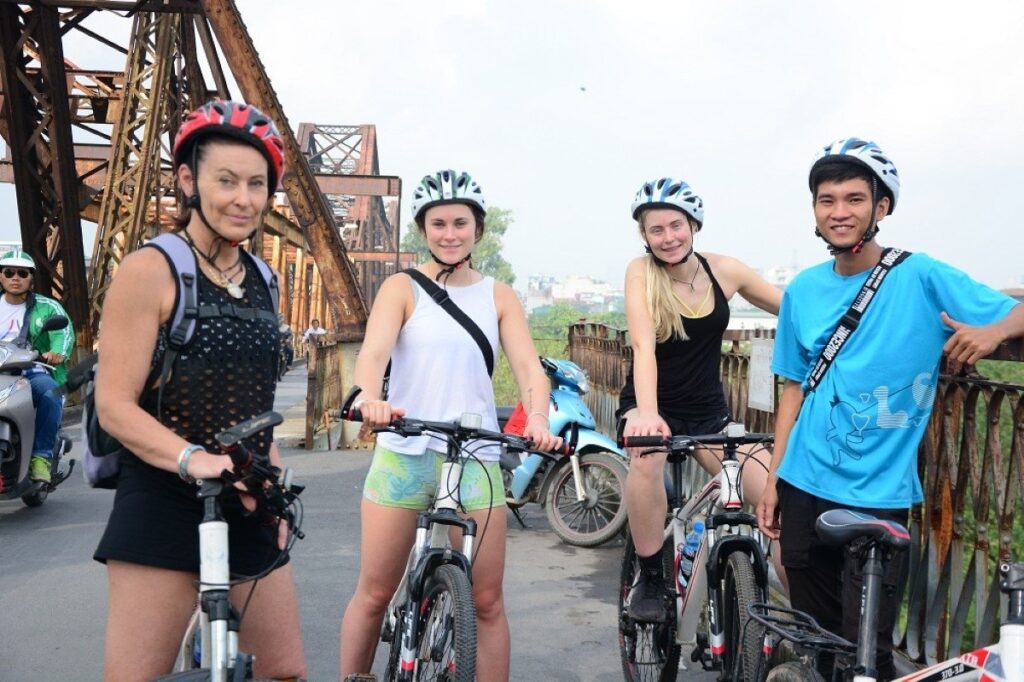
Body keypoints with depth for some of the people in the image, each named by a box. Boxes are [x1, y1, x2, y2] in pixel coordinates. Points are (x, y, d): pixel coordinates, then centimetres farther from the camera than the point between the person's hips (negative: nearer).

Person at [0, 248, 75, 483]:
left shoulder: (47, 308, 10)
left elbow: (64, 331, -7)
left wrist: (58, 352, -30)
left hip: (34, 373, -2)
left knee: (50, 393, -35)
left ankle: (41, 456, -26)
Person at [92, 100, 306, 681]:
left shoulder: (261, 282, 11)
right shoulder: (151, 270, -8)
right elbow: (115, 406, -13)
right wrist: (193, 458, -27)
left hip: (249, 513, 6)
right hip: (163, 511, -6)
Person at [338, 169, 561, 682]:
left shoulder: (498, 296, 9)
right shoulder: (403, 287, 2)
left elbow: (528, 366, -2)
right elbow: (373, 352, -14)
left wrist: (538, 418, -23)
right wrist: (370, 398, -36)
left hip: (475, 458, 2)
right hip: (403, 454, -1)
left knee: (487, 602, 3)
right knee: (374, 594, 6)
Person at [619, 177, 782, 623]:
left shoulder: (724, 270, -5)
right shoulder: (640, 272, -13)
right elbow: (643, 345, -26)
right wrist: (647, 413, -41)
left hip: (709, 411, 3)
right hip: (650, 406, -3)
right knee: (648, 457, -36)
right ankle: (649, 579, -16)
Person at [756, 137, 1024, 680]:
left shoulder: (922, 279, -7)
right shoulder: (803, 290, 4)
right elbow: (795, 389, 9)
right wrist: (773, 478, 7)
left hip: (877, 496, -3)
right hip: (804, 488, 4)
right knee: (816, 638, 15)